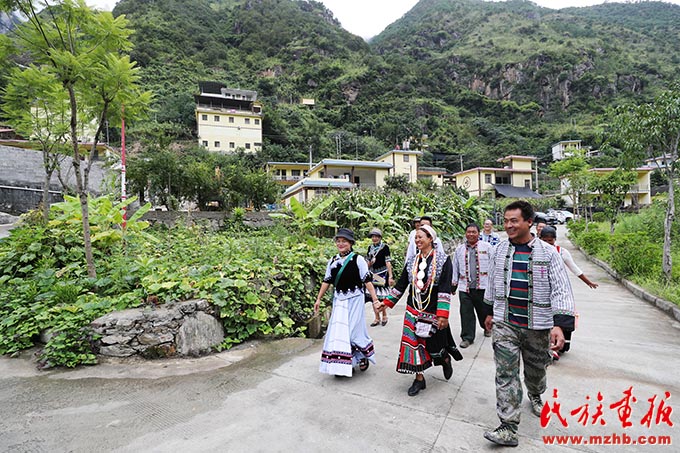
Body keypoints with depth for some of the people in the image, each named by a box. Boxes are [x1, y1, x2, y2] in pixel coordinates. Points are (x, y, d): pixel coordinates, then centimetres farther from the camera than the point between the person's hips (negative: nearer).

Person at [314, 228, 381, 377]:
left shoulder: (358, 259, -8)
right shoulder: (332, 261, 7)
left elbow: (367, 281, -9)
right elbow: (326, 281, 12)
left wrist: (375, 300, -12)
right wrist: (319, 299, 12)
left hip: (354, 299, -4)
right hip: (339, 300, 5)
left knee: (354, 330, -1)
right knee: (338, 330, 5)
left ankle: (364, 357, 27)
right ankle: (342, 365, 19)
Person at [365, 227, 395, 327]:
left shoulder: (384, 247, -6)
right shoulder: (370, 247, 10)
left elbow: (388, 262, -11)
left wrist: (390, 276, -16)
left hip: (383, 274, -5)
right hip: (373, 274, 5)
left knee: (382, 297, -3)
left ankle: (384, 316, 20)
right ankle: (377, 318, 18)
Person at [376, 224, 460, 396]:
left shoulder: (443, 260, -9)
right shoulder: (411, 261, 4)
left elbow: (445, 288, -14)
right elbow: (401, 284, 11)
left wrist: (443, 315, -19)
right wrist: (387, 302, 9)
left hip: (433, 312, -4)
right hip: (413, 311, 4)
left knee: (434, 344, 8)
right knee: (414, 343, 4)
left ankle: (446, 360, 42)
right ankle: (419, 379, 20)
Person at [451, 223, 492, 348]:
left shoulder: (487, 247, 1)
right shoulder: (459, 249, 9)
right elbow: (455, 268, 13)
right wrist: (454, 284, 13)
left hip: (483, 286, -1)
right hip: (465, 286, 2)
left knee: (483, 310, 15)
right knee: (466, 313, 0)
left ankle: (487, 327, 44)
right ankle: (467, 337, 11)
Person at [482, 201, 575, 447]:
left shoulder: (548, 252, -9)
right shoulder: (498, 250, 1)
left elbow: (561, 290, -11)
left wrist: (560, 325, -21)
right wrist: (490, 312, 19)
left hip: (537, 325, -1)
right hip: (504, 323, 1)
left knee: (536, 368, 19)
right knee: (505, 372, -5)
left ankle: (535, 395, 51)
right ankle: (508, 427, 1)